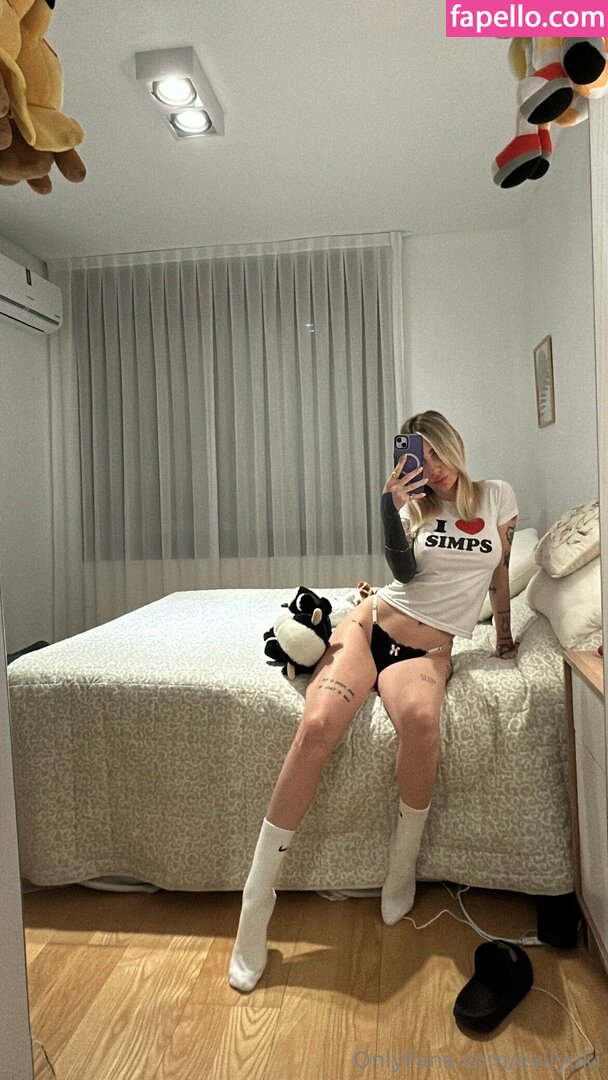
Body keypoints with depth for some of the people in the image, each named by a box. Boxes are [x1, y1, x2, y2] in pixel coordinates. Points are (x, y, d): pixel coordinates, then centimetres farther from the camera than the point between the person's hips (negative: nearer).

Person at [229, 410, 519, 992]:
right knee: (317, 726, -28)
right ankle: (257, 897, -17)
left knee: (420, 719, -39)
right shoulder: (413, 503, 12)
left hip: (428, 649, -1)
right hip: (372, 622, 1)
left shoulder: (498, 496, 11)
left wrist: (504, 634, 28)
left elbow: (500, 573, 22)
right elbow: (405, 571, -7)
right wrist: (391, 504, -18)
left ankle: (402, 861, -10)